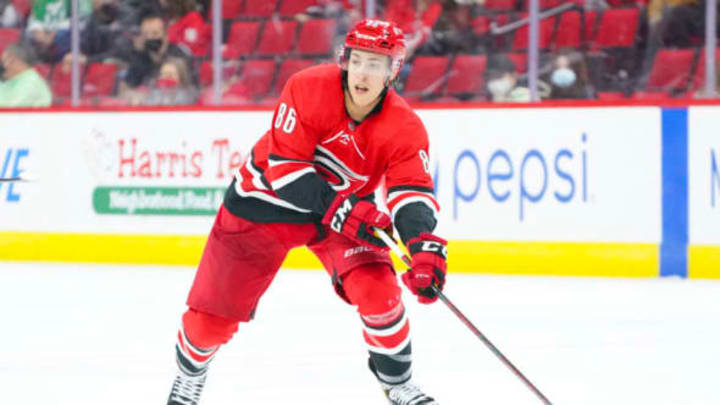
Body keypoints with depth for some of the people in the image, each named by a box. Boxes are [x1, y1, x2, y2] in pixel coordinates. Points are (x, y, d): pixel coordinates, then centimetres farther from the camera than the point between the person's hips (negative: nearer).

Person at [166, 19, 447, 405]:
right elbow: (283, 167, -27)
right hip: (266, 200, -2)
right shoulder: (310, 89, -27)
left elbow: (412, 191, -28)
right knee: (214, 314, 0)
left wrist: (425, 243, -49)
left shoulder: (404, 127, -21)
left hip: (346, 205, 2)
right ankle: (189, 372, 33)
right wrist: (337, 208, -38)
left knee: (377, 288, -21)